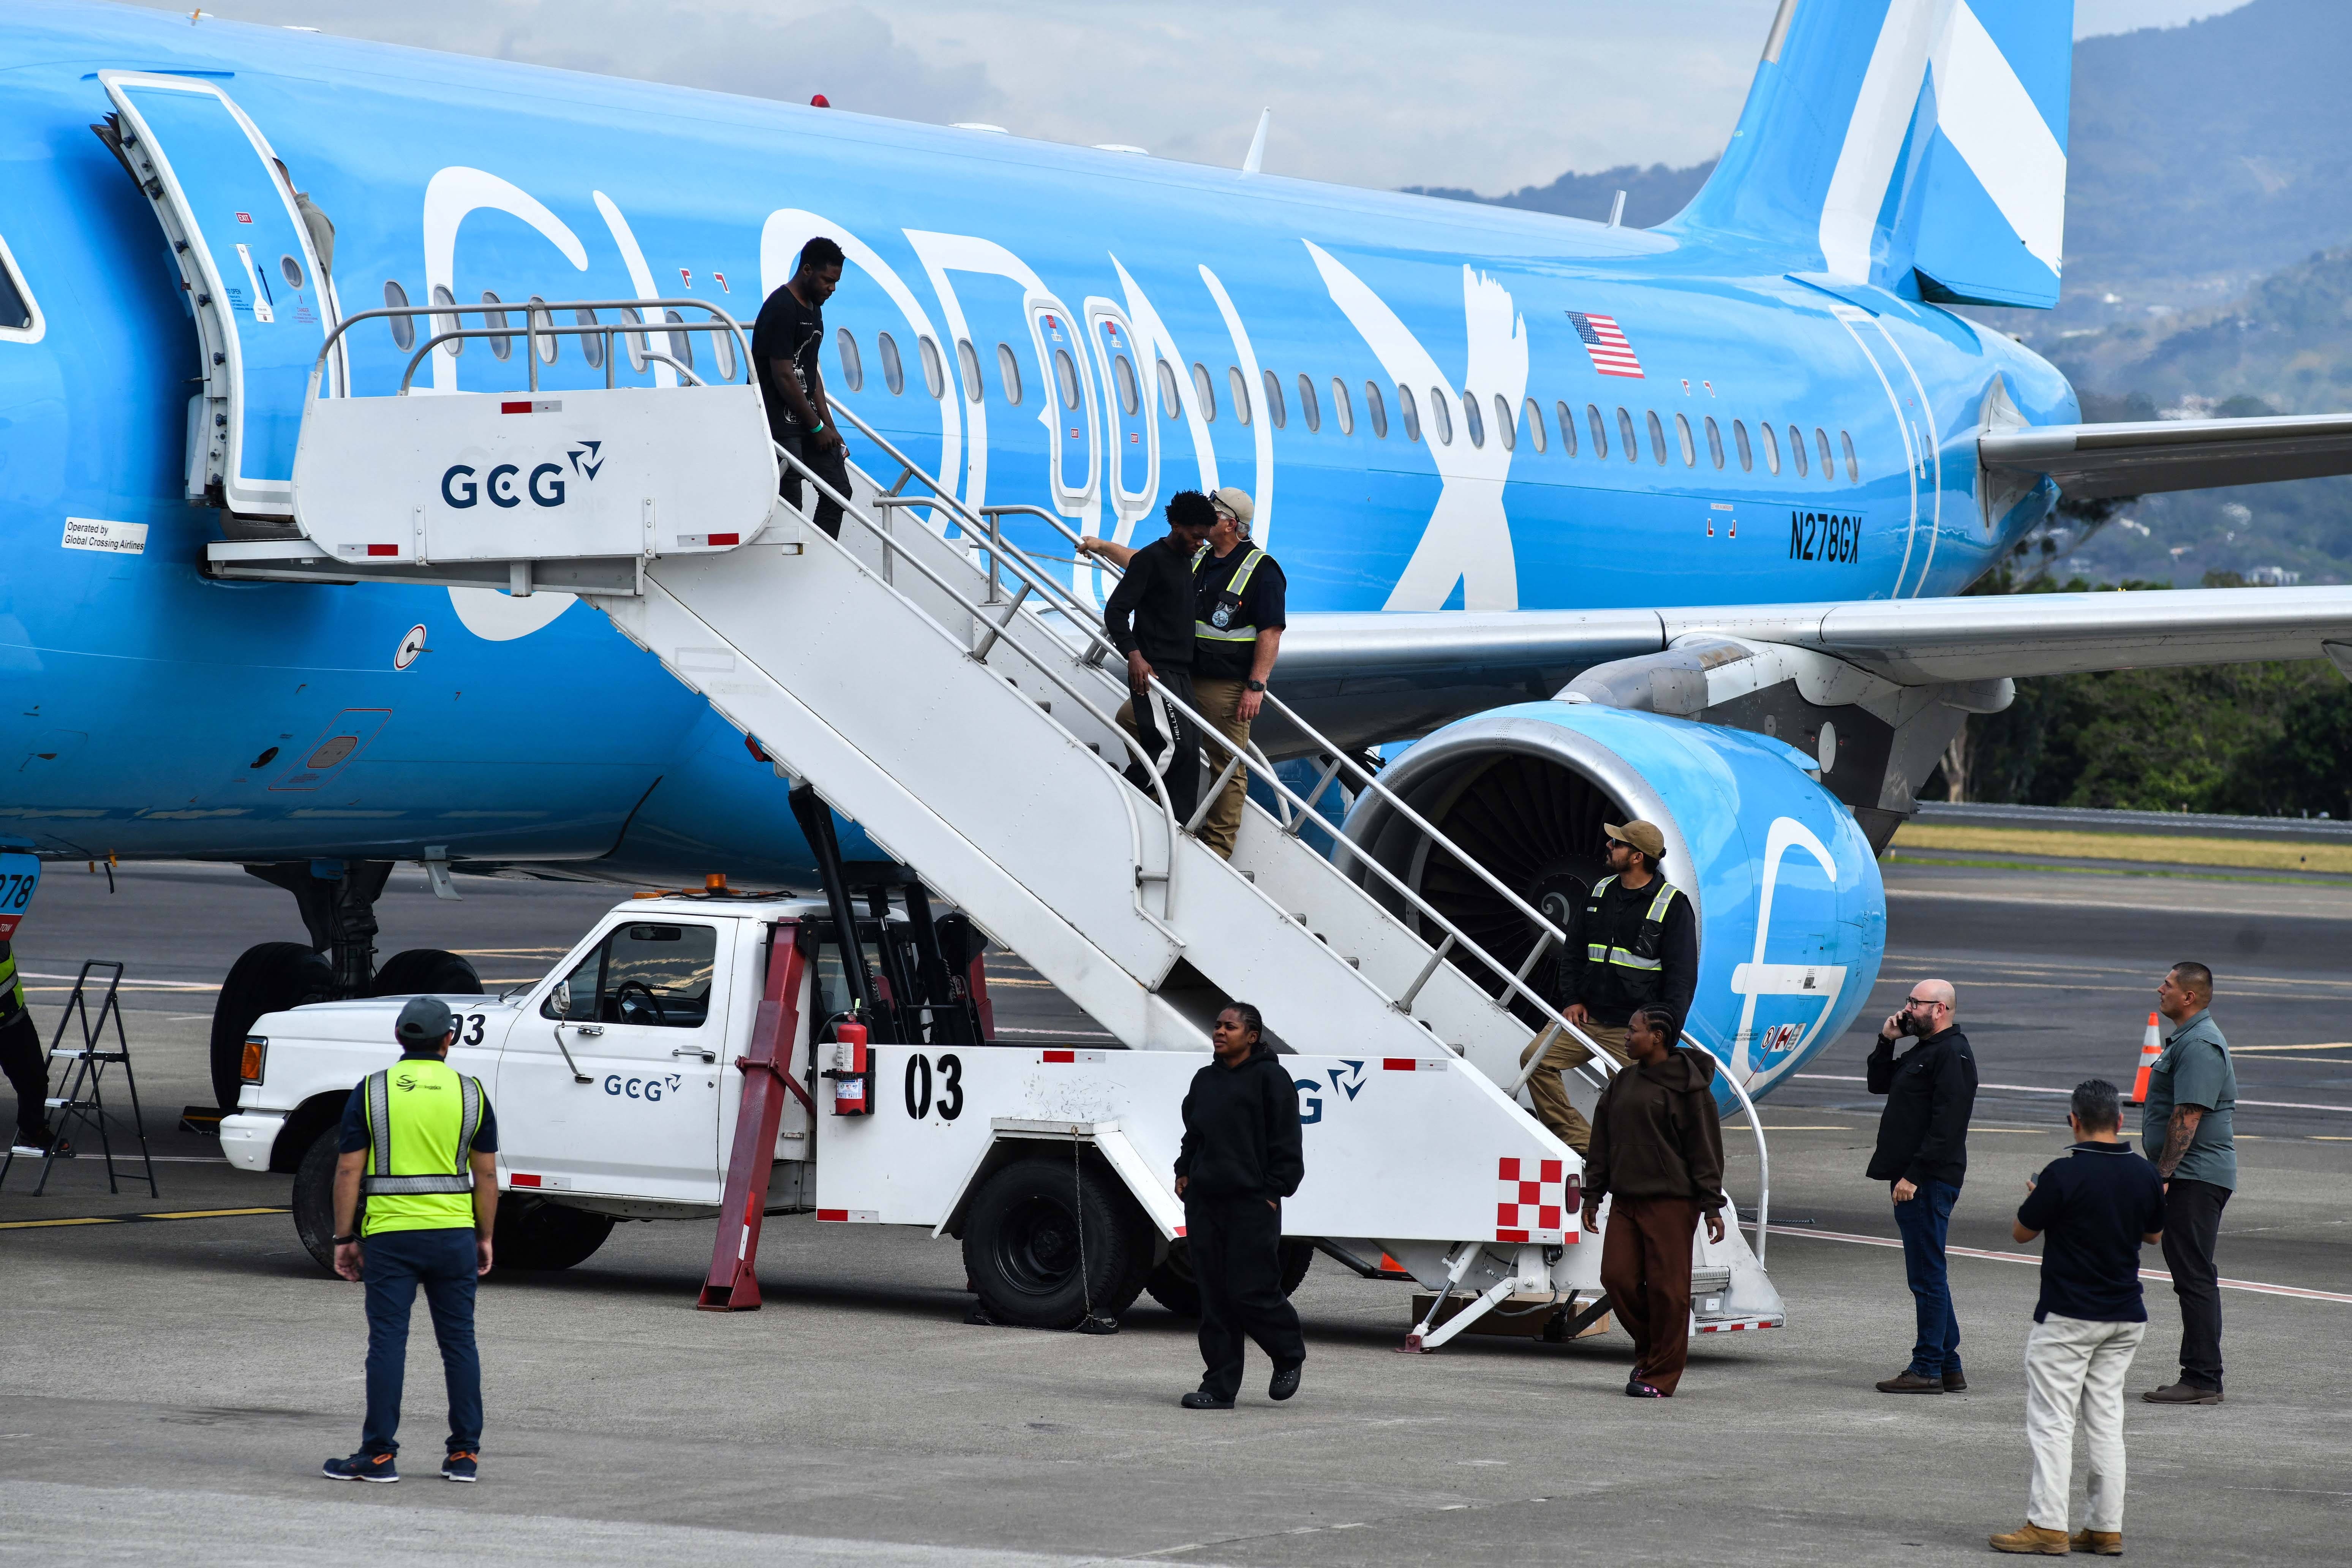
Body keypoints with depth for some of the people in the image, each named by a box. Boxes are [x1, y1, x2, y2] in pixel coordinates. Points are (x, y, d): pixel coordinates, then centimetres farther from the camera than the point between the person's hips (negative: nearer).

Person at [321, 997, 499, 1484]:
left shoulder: (372, 1092, -2)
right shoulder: (470, 1093, 3)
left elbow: (349, 1171, -3)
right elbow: (486, 1175, 5)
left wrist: (344, 1238, 3)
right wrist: (484, 1238, 14)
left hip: (389, 1234, -2)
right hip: (454, 1234, 2)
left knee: (387, 1342, 0)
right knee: (459, 1342, 9)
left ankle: (379, 1455, -2)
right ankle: (464, 1454, 10)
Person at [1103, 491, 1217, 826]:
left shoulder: (1186, 560, 17)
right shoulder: (1150, 559, -9)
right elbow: (1115, 610, -13)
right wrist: (1135, 655, -26)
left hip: (1181, 673, 9)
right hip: (1153, 672, -9)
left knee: (1189, 755, 4)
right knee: (1176, 745, -20)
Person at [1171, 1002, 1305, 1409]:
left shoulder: (1270, 1078, -4)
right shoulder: (1206, 1080, 17)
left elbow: (1285, 1144, -6)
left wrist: (1273, 1192, -11)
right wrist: (1184, 1172, 13)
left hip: (1252, 1206, -7)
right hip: (1204, 1203, 7)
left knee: (1249, 1292, -7)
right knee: (1214, 1298, 3)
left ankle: (1290, 1356, 20)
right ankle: (1219, 1387, 5)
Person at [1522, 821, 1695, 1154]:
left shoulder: (1672, 905, -4)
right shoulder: (1600, 892, 12)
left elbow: (1682, 976, -5)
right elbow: (1573, 950, 20)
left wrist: (1665, 1034, -12)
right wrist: (1572, 999, 5)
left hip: (1634, 1028, -5)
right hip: (1588, 1016, 5)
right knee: (1535, 1058, -13)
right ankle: (1579, 1141, -13)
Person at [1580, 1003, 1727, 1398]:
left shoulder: (1688, 1086, -6)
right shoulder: (1623, 1084, 14)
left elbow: (1705, 1148, -7)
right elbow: (1603, 1143, 19)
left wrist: (1712, 1206, -10)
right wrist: (1594, 1195, 16)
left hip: (1671, 1202, -7)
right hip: (1626, 1200, 7)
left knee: (1667, 1286, -4)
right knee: (1617, 1277, -1)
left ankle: (1661, 1375, 1)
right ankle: (1649, 1347, 20)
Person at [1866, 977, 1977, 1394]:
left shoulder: (1952, 1055, -14)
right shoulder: (1923, 1051, 19)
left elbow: (1946, 1124, -21)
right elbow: (1879, 1083, 29)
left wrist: (1914, 1175, -24)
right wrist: (1887, 1042, 13)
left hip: (1930, 1181, -11)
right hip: (1914, 1179, 11)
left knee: (1927, 1275, -7)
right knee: (1926, 1276, 13)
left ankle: (1928, 1369, -5)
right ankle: (1949, 1368, 17)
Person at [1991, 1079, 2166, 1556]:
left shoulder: (2064, 1175, -17)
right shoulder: (2144, 1175, -1)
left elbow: (2022, 1232, -7)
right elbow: (2153, 1234, 15)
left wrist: (2036, 1199, 13)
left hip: (2068, 1319, -6)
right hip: (2126, 1318, 6)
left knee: (2050, 1420, -1)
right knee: (2106, 1420, 11)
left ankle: (2047, 1525, -5)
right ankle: (2107, 1528, 10)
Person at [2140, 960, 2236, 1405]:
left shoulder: (2199, 1046, -17)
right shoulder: (2189, 1039, 19)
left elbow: (2188, 1117, -23)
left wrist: (2163, 1175, -23)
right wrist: (2164, 1173, 23)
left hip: (2195, 1178, -11)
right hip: (2191, 1177, 11)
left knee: (2194, 1277, -10)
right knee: (2191, 1276, 13)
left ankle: (2202, 1380, -10)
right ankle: (2200, 1378, 16)